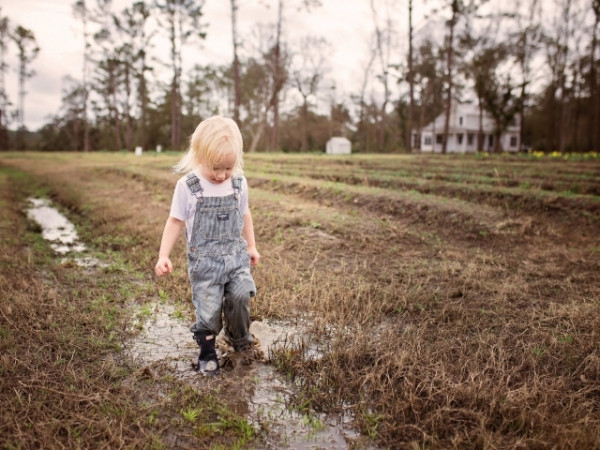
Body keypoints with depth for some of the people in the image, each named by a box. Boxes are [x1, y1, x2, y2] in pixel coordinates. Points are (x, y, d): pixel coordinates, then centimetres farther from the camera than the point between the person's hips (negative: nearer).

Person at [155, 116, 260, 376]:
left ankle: (239, 338, 20)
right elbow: (175, 221, -3)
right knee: (208, 309, 0)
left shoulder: (239, 184, 0)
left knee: (241, 296, -10)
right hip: (204, 261, -3)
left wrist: (251, 246, 21)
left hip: (236, 256, 3)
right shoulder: (187, 186, -11)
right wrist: (163, 256, -8)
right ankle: (207, 353, 24)